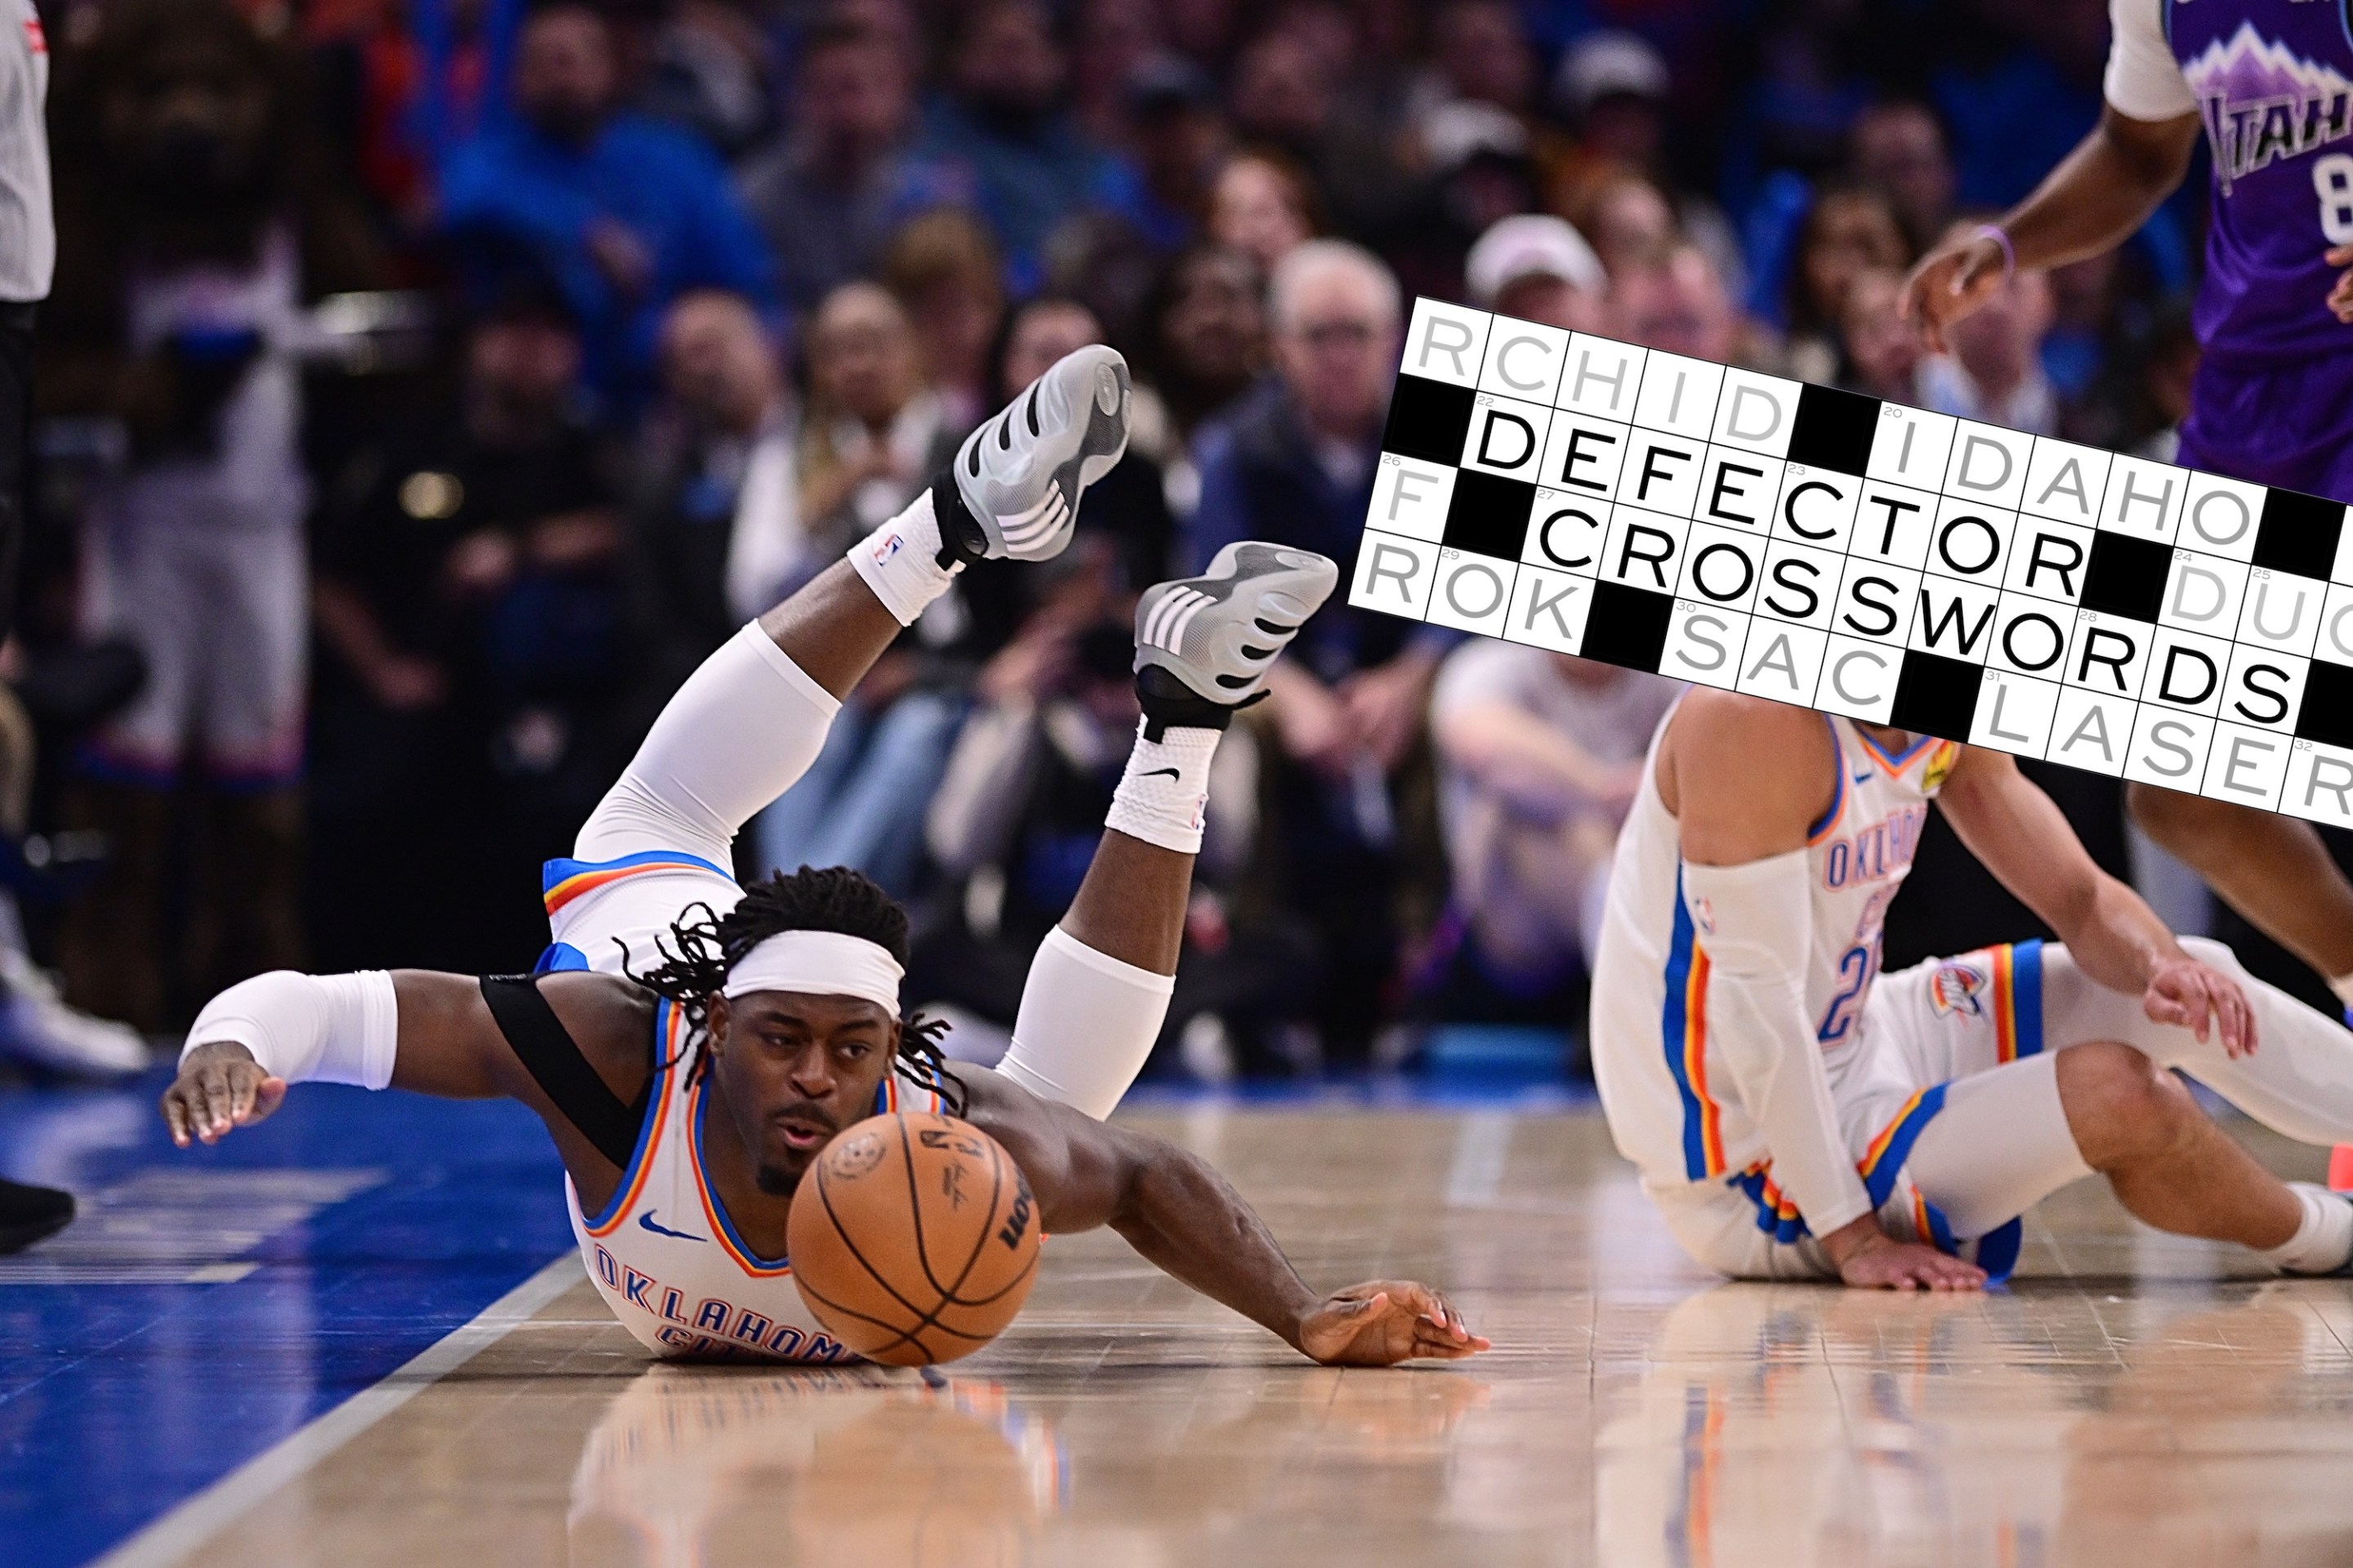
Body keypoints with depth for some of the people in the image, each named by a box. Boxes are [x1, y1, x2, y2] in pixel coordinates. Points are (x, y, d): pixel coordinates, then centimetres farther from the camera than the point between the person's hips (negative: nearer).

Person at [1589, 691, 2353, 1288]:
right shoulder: (1755, 717, -27)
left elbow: (2081, 898, 7)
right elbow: (1753, 1000, -28)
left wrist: (2162, 966, -17)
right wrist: (1852, 1238, -27)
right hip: (1754, 1172, -9)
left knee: (2185, 993, 7)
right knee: (2121, 1095, -20)